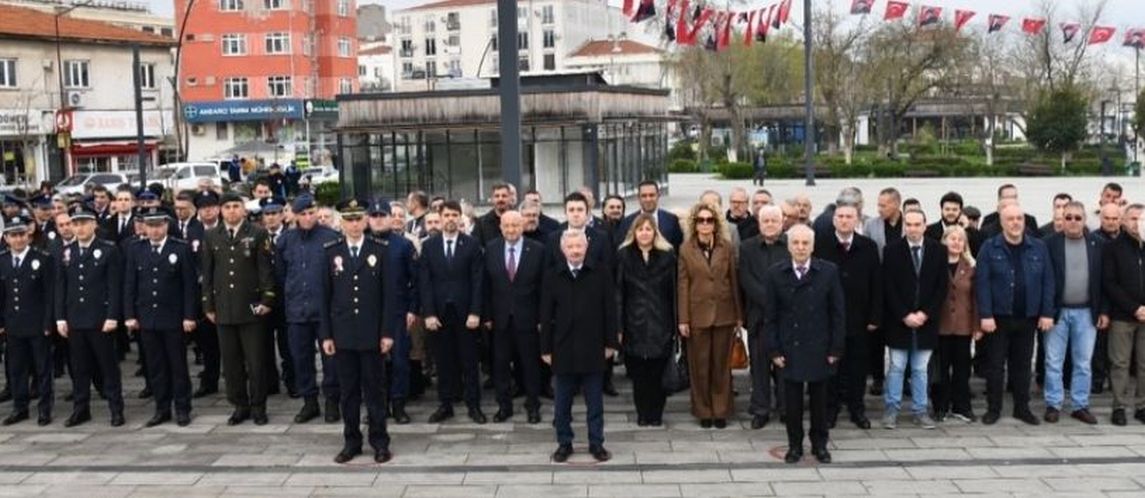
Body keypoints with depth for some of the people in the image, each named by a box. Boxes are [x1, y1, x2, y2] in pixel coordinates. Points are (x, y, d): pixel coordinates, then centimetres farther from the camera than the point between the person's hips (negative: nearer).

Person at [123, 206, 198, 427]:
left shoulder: (182, 249, -3)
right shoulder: (135, 250, 6)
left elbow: (190, 285, -5)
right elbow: (129, 285, 7)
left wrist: (189, 316, -10)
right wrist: (129, 315, 1)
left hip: (174, 319, -3)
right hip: (147, 319, 3)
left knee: (178, 366, 4)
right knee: (155, 367, 8)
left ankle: (182, 409, 14)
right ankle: (162, 409, 17)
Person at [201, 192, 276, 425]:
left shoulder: (257, 234, 0)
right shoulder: (211, 237, 9)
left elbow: (266, 270, -2)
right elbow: (207, 273, 10)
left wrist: (267, 300, -8)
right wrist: (208, 306, 7)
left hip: (251, 308, -3)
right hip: (223, 309, 3)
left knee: (256, 361, 2)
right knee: (231, 362, 7)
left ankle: (258, 407, 13)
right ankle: (240, 406, 17)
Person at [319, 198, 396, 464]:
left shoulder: (380, 249, -1)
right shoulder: (331, 251, 3)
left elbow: (388, 293, -2)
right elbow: (325, 296, 4)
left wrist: (387, 332, -6)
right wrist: (326, 334, 0)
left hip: (372, 333, -2)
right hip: (342, 334, 2)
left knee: (374, 389, 5)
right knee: (348, 390, 9)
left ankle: (379, 442, 15)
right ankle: (351, 442, 19)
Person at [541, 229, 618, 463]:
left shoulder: (601, 273, -2)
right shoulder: (552, 276, 0)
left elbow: (610, 310, 0)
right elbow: (546, 315, 1)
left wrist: (610, 342, -2)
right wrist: (546, 348, -1)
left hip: (593, 348, -1)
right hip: (563, 348, 1)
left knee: (594, 400, 9)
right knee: (562, 401, 10)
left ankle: (596, 443, 20)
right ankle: (564, 443, 22)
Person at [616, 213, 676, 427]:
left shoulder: (667, 255, 4)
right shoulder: (624, 255, 4)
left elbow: (673, 292, 3)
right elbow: (619, 293, 1)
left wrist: (676, 323, -2)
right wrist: (618, 326, -4)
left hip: (661, 323, 0)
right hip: (634, 323, 0)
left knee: (658, 371, 1)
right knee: (638, 372, 4)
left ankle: (657, 414, 14)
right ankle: (643, 414, 16)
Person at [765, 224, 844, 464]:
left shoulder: (829, 272, -3)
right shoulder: (775, 273, -1)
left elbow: (837, 313, -1)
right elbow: (770, 316, 0)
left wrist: (836, 348, -4)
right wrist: (774, 350, -4)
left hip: (819, 348, 0)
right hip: (789, 349, 0)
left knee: (819, 398, 11)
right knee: (792, 399, 6)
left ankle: (820, 443, 25)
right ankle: (794, 444, 20)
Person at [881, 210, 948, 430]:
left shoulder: (938, 250, 2)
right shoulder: (892, 250, -3)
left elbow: (942, 286, 1)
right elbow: (889, 287, -6)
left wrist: (925, 313, -8)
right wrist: (904, 315, -12)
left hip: (926, 320, 1)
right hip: (898, 321, -1)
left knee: (920, 369, 9)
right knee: (896, 368, 5)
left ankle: (921, 411, 17)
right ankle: (891, 410, 13)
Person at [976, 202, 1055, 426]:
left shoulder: (1038, 248, 4)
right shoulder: (989, 248, -4)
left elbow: (1047, 282, 4)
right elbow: (982, 283, -8)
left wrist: (1047, 313, -2)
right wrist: (985, 315, -14)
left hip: (1028, 317, 2)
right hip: (998, 318, -2)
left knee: (1022, 365, 12)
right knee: (995, 365, 5)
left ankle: (1022, 408, 22)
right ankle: (993, 409, 14)